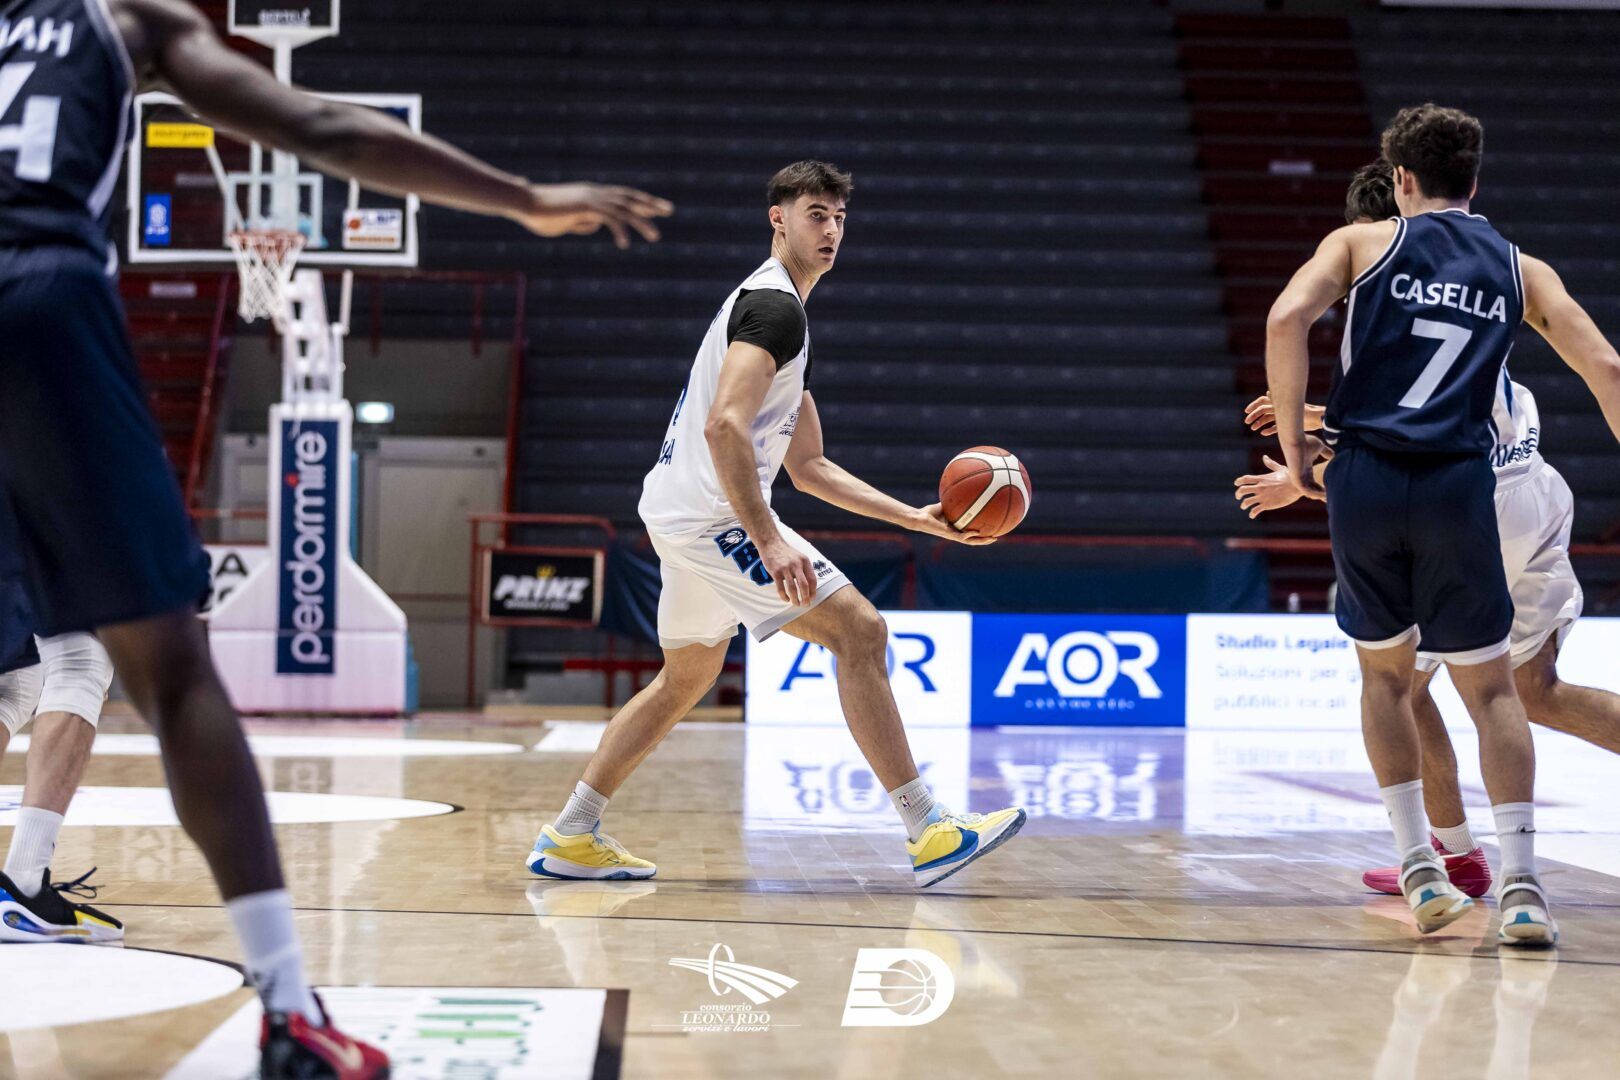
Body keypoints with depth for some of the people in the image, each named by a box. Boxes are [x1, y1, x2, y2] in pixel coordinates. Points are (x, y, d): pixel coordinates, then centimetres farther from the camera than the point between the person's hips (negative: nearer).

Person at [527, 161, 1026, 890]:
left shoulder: (781, 312, 22)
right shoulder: (773, 304, -10)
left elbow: (807, 466, 24)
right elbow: (725, 426, -25)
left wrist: (914, 518, 17)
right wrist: (770, 543, -30)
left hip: (684, 517, 11)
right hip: (713, 512, -11)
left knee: (687, 677, 22)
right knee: (859, 631, -13)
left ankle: (569, 839, 24)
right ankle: (927, 831, -14)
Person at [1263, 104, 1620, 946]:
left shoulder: (1363, 242, 10)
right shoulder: (1520, 270, 15)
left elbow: (1286, 318, -7)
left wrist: (1293, 446, -1)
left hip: (1364, 481, 0)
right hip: (1457, 488, 0)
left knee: (1385, 673, 19)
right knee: (1490, 687, 9)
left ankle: (1420, 872, 16)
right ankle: (1520, 886, -1)